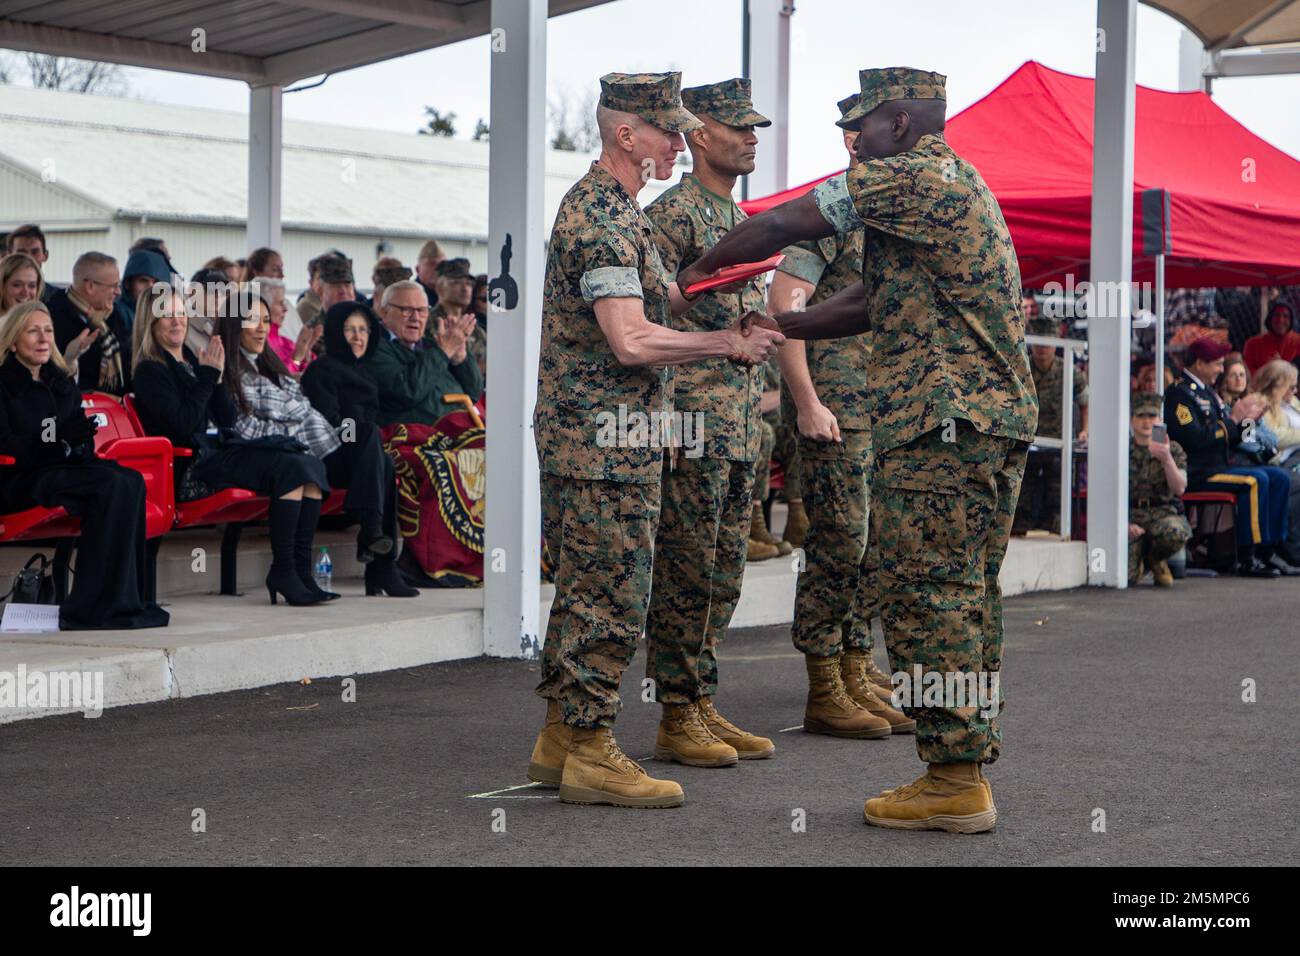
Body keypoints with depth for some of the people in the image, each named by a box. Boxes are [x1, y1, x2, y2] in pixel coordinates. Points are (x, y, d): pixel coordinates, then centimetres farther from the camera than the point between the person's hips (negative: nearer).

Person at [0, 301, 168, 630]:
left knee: (131, 480, -24)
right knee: (112, 484, -30)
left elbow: (82, 444, 20)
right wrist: (59, 438, -24)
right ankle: (93, 610, -31)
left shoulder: (62, 384, 22)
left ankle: (124, 601, -28)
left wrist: (82, 441, -6)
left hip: (65, 470, 7)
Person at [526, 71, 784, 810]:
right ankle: (590, 754, -1)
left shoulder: (604, 207, 18)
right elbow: (633, 341, -25)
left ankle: (561, 740, 20)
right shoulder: (604, 217, -17)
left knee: (586, 592, 14)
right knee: (611, 598, -6)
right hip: (606, 442, -11)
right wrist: (729, 343, -16)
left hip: (589, 437, 11)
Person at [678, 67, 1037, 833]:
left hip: (943, 423, -10)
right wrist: (775, 328, 19)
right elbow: (872, 304, 23)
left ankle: (954, 781, -5)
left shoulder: (910, 177, -9)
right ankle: (969, 770, 16)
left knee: (928, 599, -7)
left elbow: (782, 226, -8)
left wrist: (706, 267, 8)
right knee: (967, 599, 12)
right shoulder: (958, 185, 23)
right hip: (997, 417, 10)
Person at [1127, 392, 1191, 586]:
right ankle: (1138, 561, 18)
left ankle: (1156, 560, 1)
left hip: (1163, 512, 1)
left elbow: (1179, 489, -5)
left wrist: (1167, 459, -19)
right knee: (1126, 575, -23)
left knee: (1176, 532, -37)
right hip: (1130, 514, -1)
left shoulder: (1173, 449, 9)